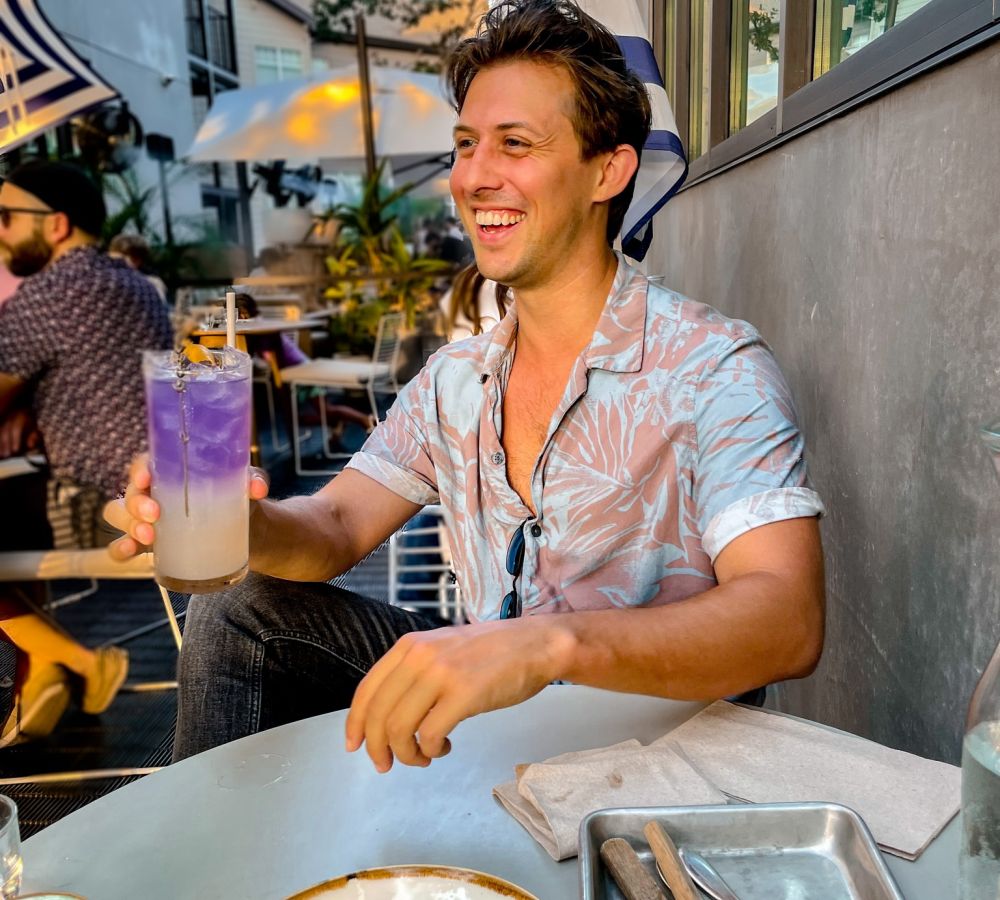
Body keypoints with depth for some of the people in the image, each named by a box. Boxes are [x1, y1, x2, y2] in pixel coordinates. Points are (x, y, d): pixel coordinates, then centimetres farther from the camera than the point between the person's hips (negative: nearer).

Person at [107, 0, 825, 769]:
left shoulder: (714, 369, -18)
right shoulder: (455, 380, 4)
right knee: (240, 613, -3)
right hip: (491, 718, 6)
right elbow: (336, 528, 2)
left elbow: (788, 621, -29)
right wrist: (243, 523, -22)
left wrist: (551, 644, -46)